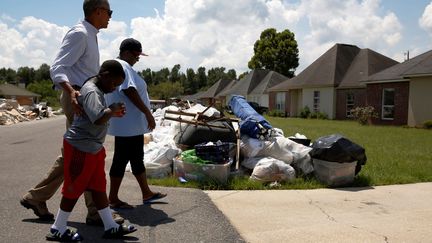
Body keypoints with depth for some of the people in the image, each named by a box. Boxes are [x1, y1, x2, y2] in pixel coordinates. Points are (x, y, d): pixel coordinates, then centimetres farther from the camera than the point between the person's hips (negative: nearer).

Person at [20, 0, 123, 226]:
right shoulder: (79, 34, -10)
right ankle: (96, 212, 1)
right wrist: (71, 92, -38)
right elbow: (57, 68, -21)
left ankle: (36, 197, 26)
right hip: (78, 99, -10)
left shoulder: (90, 36, 21)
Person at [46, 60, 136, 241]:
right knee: (74, 188, 3)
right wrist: (112, 110, -18)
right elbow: (99, 119, -35)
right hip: (80, 147, -10)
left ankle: (111, 227, 20)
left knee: (99, 186, 12)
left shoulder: (97, 90, 11)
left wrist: (113, 113, 9)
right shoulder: (91, 92, -20)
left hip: (93, 147, 10)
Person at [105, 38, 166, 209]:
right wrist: (148, 113, -23)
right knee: (122, 159, -3)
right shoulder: (123, 66, -14)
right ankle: (113, 199, 7)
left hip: (131, 124, 11)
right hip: (127, 124, -11)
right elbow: (130, 91, -25)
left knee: (137, 158, 15)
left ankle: (146, 193, 25)